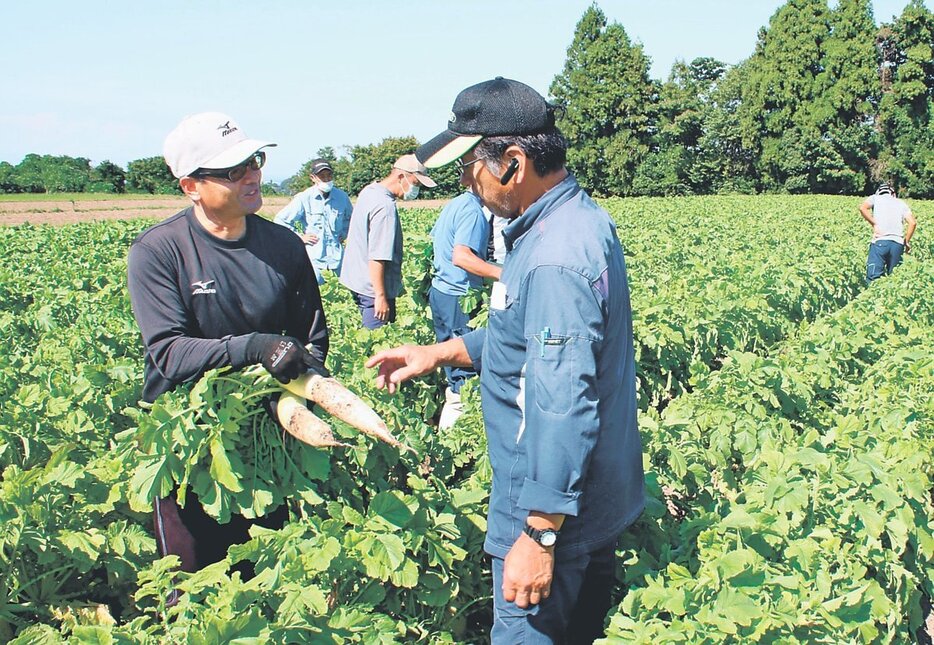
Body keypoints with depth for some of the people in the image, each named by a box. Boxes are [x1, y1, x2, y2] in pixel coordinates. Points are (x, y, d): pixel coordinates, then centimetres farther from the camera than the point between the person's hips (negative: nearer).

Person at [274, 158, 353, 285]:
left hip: (337, 258, 3)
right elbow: (280, 220, 0)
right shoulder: (304, 199, -7)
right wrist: (299, 237, -2)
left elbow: (349, 217, 28)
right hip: (314, 258, -3)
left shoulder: (342, 197, 4)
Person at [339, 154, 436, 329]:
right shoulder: (385, 207, -23)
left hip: (357, 280, 10)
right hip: (373, 289, -10)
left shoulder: (369, 190, 8)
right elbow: (377, 257, -26)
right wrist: (381, 296, -22)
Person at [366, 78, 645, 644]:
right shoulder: (579, 216, 6)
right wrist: (440, 353, 11)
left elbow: (563, 409, -30)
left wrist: (540, 535, -25)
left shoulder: (555, 257, -28)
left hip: (556, 505, -10)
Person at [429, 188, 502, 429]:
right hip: (458, 298, -10)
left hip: (440, 291, 10)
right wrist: (504, 274, -33)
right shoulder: (474, 211, -18)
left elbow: (434, 238, 22)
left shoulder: (455, 203, 11)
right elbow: (461, 257, -29)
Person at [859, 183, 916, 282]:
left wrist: (874, 224, -2)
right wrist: (907, 241, 14)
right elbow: (913, 223, 7)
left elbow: (862, 208, -6)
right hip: (897, 243, 3)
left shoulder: (875, 198, 17)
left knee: (873, 278, -10)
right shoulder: (901, 203, 22)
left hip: (879, 241, -3)